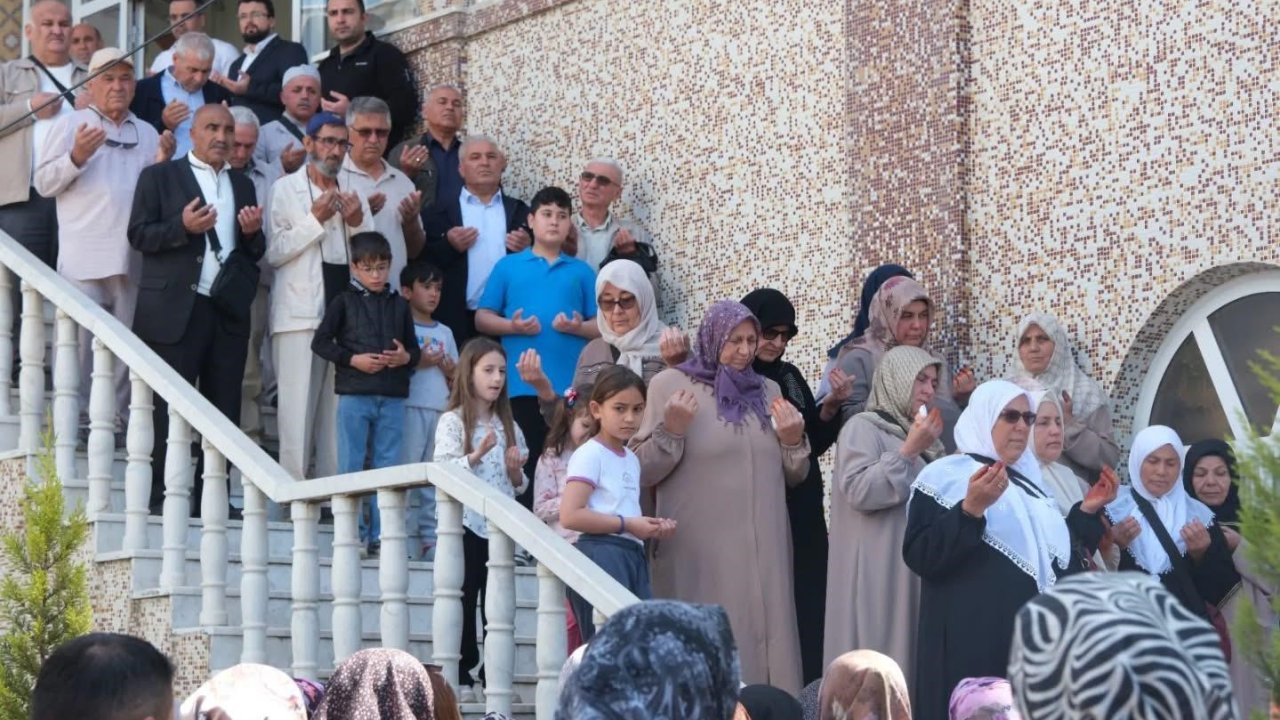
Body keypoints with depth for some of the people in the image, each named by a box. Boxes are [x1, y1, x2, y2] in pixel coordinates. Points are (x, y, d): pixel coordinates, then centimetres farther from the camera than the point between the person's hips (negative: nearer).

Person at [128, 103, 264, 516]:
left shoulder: (243, 186, 20)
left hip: (229, 312, 5)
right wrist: (182, 227, -18)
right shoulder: (160, 177, 5)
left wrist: (252, 232, -4)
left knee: (224, 411, 3)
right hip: (176, 310, -5)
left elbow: (255, 253, 19)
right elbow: (138, 235, -2)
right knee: (171, 409, -3)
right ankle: (163, 498, 0)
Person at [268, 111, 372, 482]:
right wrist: (315, 219, -9)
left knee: (339, 408, 2)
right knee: (298, 406, -8)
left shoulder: (352, 194, 18)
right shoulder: (286, 189, 4)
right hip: (300, 313, -4)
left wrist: (358, 224, -1)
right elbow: (274, 252, -5)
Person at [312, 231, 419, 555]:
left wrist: (406, 357, -7)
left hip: (392, 397, 3)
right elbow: (320, 342, 0)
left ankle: (381, 536, 8)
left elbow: (414, 348, 16)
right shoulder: (344, 302, 3)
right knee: (351, 466, 0)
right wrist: (352, 359, -12)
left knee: (387, 468, 3)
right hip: (354, 394, -3)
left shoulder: (400, 305, 11)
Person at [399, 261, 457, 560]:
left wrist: (451, 372, 2)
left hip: (441, 409, 5)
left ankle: (430, 537, 6)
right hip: (409, 407, -5)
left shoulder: (444, 332, 20)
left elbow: (456, 375, 24)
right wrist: (418, 362, -14)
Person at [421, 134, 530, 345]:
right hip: (458, 319, -2)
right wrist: (448, 246, -11)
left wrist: (529, 249, -3)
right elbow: (422, 261, 4)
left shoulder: (519, 211, 17)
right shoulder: (440, 210, 10)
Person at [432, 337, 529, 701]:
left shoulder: (508, 426, 13)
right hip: (466, 522, -5)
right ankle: (461, 676, 5)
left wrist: (516, 472, -5)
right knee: (463, 601, -1)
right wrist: (477, 455, -25)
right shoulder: (452, 421, -4)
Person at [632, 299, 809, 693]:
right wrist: (672, 429, -17)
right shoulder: (670, 384, 0)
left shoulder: (768, 390, 14)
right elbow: (642, 472, -3)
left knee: (764, 639, 3)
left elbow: (793, 476, 18)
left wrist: (793, 440, -1)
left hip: (762, 552, 4)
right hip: (700, 554, -4)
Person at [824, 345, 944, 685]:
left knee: (909, 649, 5)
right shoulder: (862, 427, -4)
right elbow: (858, 491, -18)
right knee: (877, 658, -10)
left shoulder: (917, 433, 18)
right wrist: (909, 452, -16)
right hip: (876, 572, -8)